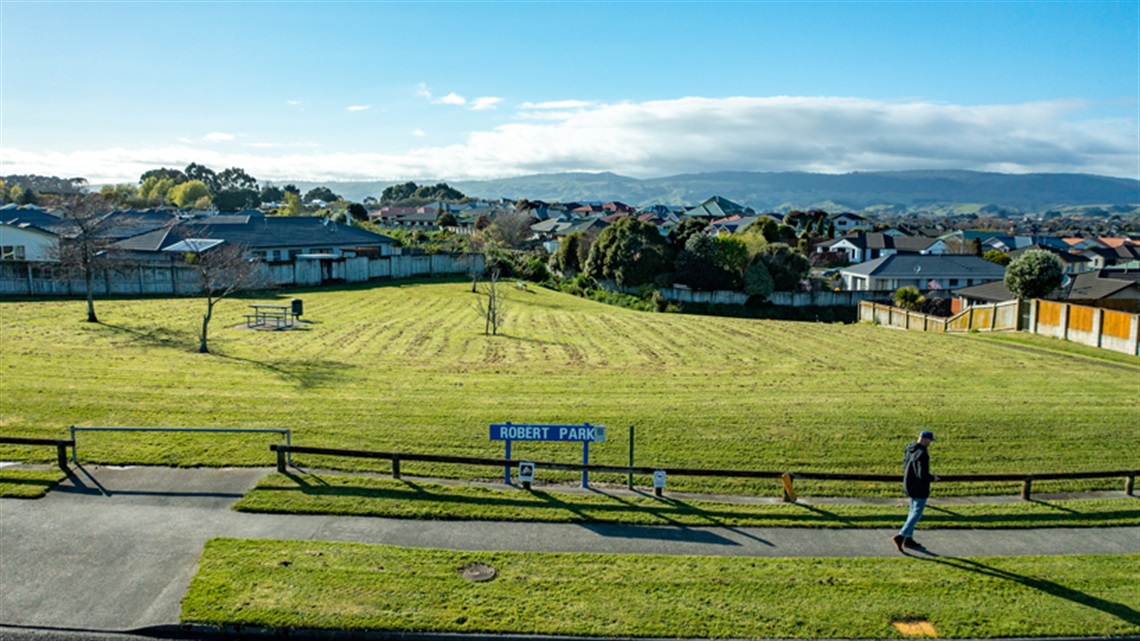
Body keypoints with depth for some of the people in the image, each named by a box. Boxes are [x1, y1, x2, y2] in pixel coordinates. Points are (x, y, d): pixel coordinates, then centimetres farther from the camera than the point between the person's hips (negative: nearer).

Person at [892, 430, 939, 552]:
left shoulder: (909, 449, 3)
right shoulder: (922, 454, -25)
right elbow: (923, 475, -27)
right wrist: (933, 477, -6)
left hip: (909, 485, 9)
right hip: (919, 488, -9)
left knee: (914, 511, 19)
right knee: (917, 513, 0)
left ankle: (908, 539, 24)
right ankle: (900, 536, -7)